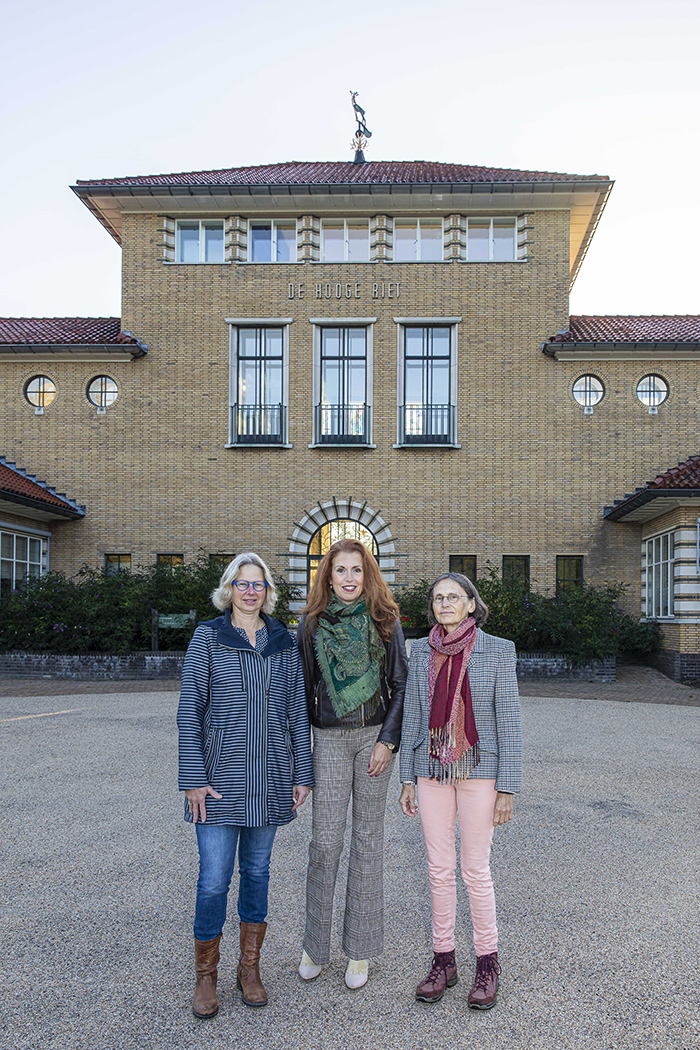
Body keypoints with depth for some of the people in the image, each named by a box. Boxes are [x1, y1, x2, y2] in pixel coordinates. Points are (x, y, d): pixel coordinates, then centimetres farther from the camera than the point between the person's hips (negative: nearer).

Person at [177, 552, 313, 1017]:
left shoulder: (284, 642, 6)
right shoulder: (207, 638, -2)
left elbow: (298, 712, 8)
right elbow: (190, 710, -4)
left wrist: (303, 774, 5)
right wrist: (194, 778, -9)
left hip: (270, 778, 3)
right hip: (220, 777, -3)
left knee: (257, 870, 13)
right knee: (214, 878, 0)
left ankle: (250, 967, 31)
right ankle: (206, 975, 22)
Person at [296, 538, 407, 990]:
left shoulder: (384, 621, 0)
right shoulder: (312, 623, 2)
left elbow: (400, 684, 1)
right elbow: (306, 686, 6)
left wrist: (388, 740, -7)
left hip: (374, 735, 0)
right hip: (330, 738, 0)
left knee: (368, 838, 7)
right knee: (325, 840, 1)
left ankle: (360, 951, 21)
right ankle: (316, 945, 20)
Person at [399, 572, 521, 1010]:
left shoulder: (498, 650, -6)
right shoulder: (421, 651, 3)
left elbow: (508, 721, -6)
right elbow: (413, 716, 7)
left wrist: (508, 788, -8)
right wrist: (408, 779, 6)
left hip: (478, 769, -3)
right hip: (433, 768, 3)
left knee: (475, 870, 4)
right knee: (440, 868, 10)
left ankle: (488, 963, 24)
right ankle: (444, 960, 26)